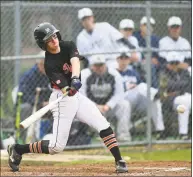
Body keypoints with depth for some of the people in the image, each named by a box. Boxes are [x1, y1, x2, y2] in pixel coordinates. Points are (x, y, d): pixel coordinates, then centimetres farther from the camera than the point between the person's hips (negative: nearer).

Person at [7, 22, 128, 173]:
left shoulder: (68, 46, -3)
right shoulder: (50, 64, -19)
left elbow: (75, 61, -24)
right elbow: (64, 88, -30)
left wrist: (75, 78, -44)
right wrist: (68, 90, -54)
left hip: (76, 96, 6)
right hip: (63, 100, -6)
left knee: (104, 126, -8)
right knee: (57, 147, -6)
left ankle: (119, 161, -5)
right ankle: (18, 149, 10)